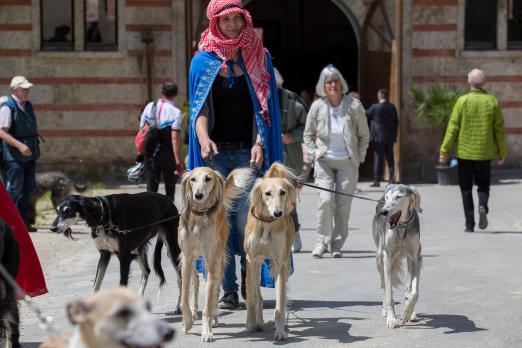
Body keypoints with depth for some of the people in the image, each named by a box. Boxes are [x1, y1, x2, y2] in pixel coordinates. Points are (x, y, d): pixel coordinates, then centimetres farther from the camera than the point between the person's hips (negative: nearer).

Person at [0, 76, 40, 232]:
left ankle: (23, 221, 15)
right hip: (15, 155, -8)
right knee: (14, 189, -7)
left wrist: (35, 147, 20)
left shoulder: (28, 106, 13)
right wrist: (20, 145, -27)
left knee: (28, 188, 9)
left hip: (29, 154, 8)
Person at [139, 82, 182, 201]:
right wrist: (178, 162, -16)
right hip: (168, 155, -3)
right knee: (170, 189, 11)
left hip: (150, 154, 3)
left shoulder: (149, 107, 2)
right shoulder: (175, 112, -11)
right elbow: (174, 137, -17)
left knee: (151, 189, 4)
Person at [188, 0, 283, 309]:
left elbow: (263, 107, 5)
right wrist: (203, 138, -18)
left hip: (247, 152, 0)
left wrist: (260, 143, -10)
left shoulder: (259, 58, 8)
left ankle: (250, 283, 9)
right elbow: (200, 107, 1)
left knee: (246, 222, -7)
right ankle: (228, 290, 3)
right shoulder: (204, 60, 8)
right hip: (215, 153, 0)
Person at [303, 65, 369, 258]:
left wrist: (358, 158, 0)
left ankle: (337, 245, 9)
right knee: (326, 200, -15)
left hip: (347, 162, 0)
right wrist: (314, 154, 1)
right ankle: (322, 241, -3)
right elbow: (308, 135, 12)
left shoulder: (354, 106, -4)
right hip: (324, 161, 0)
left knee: (343, 204, -3)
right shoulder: (317, 107, -1)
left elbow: (364, 136, 6)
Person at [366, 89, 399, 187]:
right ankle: (392, 179, 6)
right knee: (390, 158, 9)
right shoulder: (392, 107, 5)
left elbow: (365, 116, 3)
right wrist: (394, 135, 15)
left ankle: (377, 180, -3)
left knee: (378, 159, -2)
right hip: (390, 137, 5)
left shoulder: (375, 107, -10)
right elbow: (396, 122, 8)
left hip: (379, 137, -5)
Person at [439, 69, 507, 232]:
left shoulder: (462, 101, -7)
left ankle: (469, 224, 6)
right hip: (485, 154, 1)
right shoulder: (492, 101, -2)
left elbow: (453, 128, -7)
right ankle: (483, 206, -13)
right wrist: (501, 153, 9)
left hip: (464, 153, -1)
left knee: (466, 190, 9)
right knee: (483, 185, 16)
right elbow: (499, 129, 1)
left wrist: (444, 151, -2)